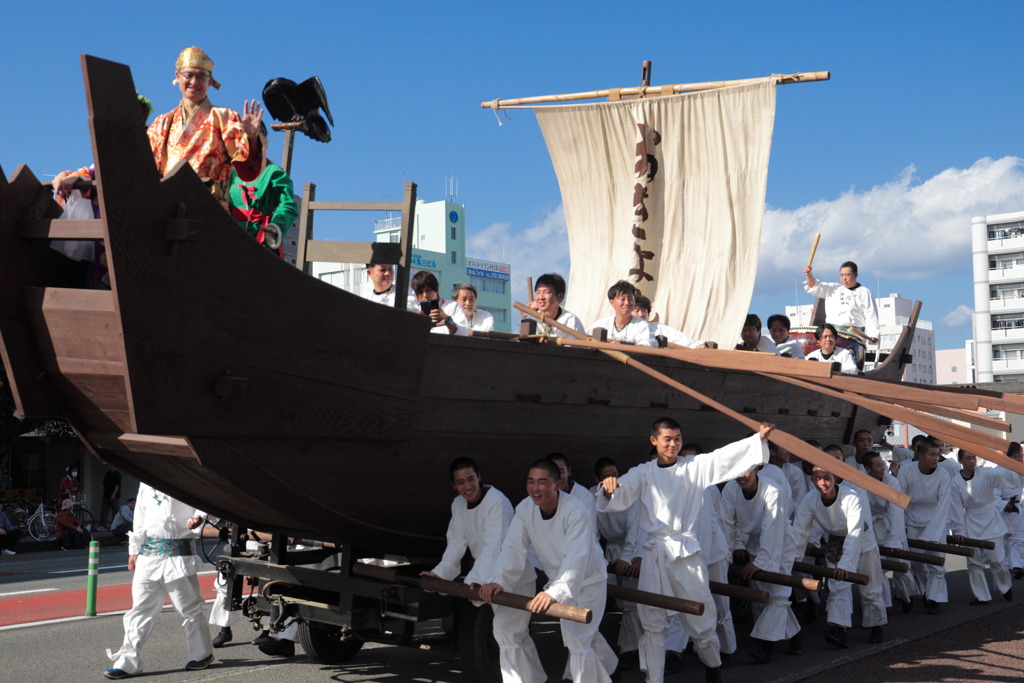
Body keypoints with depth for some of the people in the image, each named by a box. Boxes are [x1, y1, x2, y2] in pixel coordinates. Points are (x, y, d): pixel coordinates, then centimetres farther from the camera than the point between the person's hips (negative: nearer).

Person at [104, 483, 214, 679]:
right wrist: (133, 551, 18)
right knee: (140, 608, 4)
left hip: (179, 554, -5)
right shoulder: (146, 481, 15)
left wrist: (198, 517, -26)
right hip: (148, 555, 5)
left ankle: (202, 654, 22)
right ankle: (128, 662, 9)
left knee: (189, 608, 4)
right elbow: (140, 517, 19)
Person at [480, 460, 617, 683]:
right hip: (559, 580, 7)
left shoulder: (575, 513, -34)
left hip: (588, 580, -7)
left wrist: (554, 592, -57)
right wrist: (498, 580, -34)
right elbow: (513, 548, -18)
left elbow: (577, 558, -44)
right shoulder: (525, 509, -15)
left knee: (577, 641, -16)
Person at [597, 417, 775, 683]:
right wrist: (608, 489, -28)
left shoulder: (697, 466, 3)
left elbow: (727, 456, -7)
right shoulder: (642, 473, 5)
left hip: (686, 550, -1)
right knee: (652, 621, 4)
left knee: (701, 613, 7)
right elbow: (618, 497, -5)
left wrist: (758, 438, -18)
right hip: (654, 553, 1)